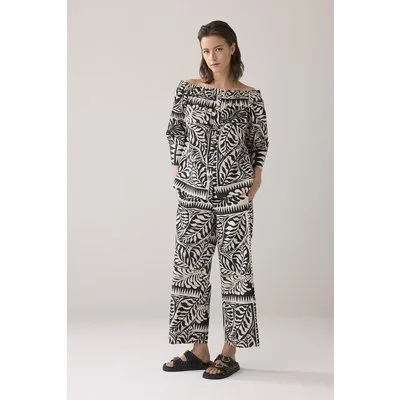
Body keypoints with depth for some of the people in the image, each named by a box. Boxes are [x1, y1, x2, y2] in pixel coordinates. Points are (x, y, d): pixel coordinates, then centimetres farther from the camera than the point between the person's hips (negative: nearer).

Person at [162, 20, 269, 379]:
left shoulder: (250, 97, 0)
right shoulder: (187, 89, 4)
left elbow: (259, 146, 4)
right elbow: (176, 134, 9)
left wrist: (253, 186, -3)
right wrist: (178, 176, 3)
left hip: (234, 191, -2)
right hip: (194, 191, 3)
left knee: (234, 265, 1)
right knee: (190, 263, 3)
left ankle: (230, 352, 11)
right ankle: (199, 350, 16)